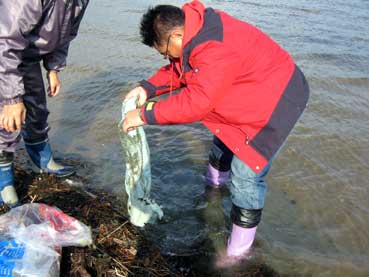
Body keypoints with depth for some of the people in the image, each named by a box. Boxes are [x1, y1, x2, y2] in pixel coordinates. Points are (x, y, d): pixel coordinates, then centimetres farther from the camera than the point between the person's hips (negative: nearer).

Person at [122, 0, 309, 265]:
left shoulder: (214, 49, -36)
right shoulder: (194, 30, -5)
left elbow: (196, 102, -39)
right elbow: (178, 69, 6)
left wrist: (145, 114, -30)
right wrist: (147, 88, -7)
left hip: (277, 98, -10)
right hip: (252, 91, 10)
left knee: (246, 173, -11)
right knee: (224, 137, 27)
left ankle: (238, 251, 5)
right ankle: (214, 185, 56)